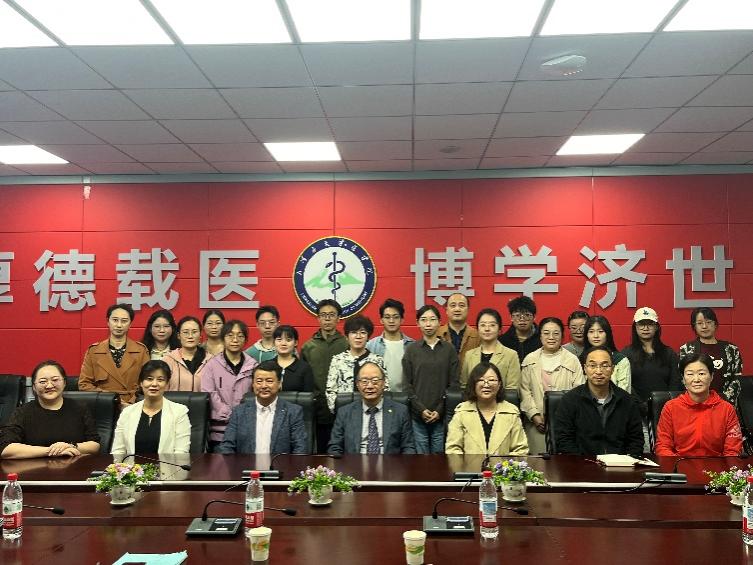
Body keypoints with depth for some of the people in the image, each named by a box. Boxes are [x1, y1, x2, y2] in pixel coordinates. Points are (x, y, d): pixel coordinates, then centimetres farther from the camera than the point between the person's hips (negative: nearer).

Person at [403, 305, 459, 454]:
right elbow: (408, 384, 2)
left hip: (441, 416, 0)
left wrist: (440, 410, -8)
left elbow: (453, 383, 1)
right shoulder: (411, 350, 4)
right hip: (417, 415, 0)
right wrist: (421, 409, -8)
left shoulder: (449, 349, 4)